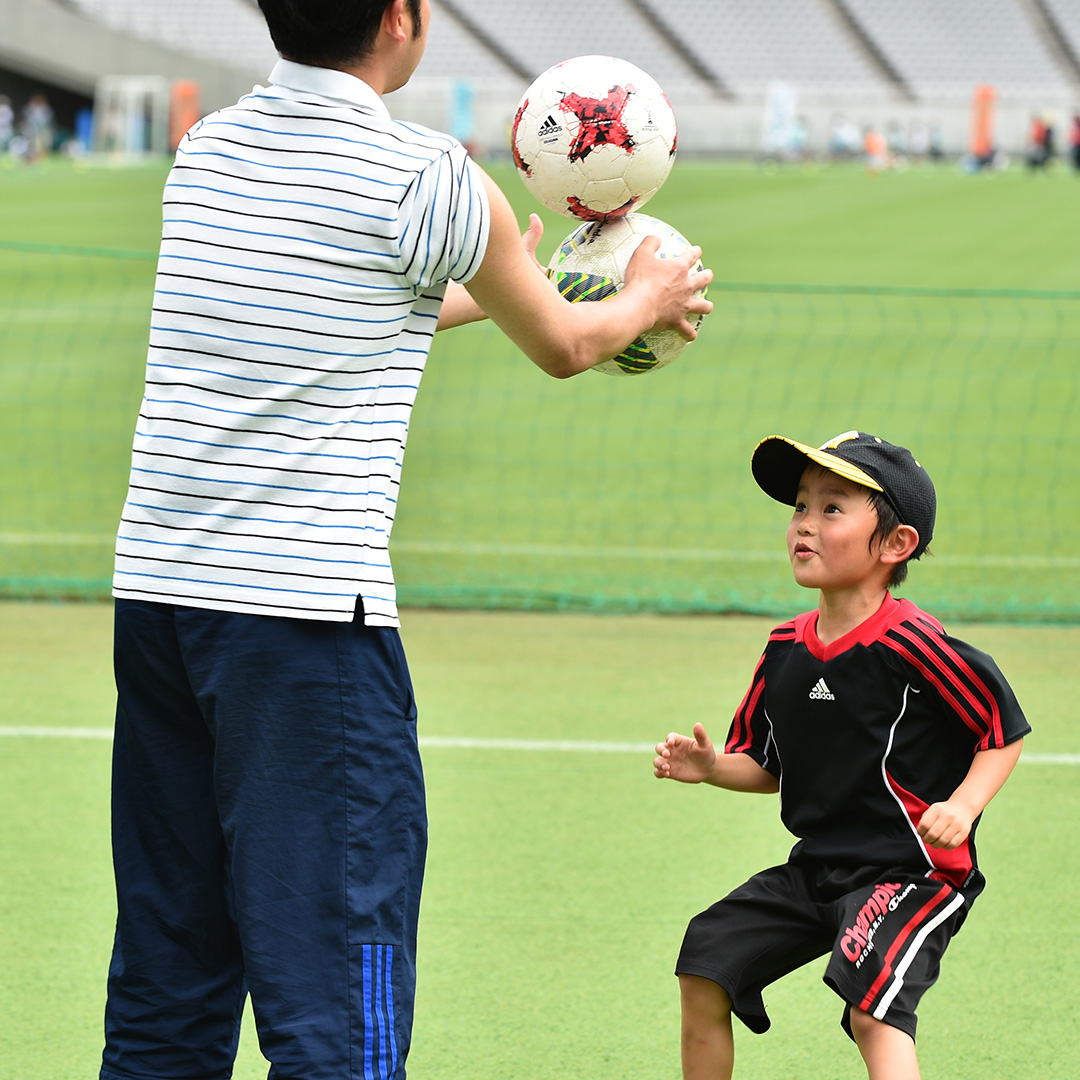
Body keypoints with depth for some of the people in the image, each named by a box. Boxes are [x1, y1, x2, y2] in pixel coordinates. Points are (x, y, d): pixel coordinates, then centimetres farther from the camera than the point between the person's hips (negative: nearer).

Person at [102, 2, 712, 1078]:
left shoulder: (205, 150, 11)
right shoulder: (426, 180, -7)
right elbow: (562, 347, 11)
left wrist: (487, 289, 45)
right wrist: (647, 298, 33)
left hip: (152, 587, 7)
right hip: (309, 607, -7)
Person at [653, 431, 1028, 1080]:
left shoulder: (912, 646, -17)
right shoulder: (785, 650, 6)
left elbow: (1007, 733, -10)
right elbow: (769, 767, 17)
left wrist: (962, 806, -24)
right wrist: (711, 768, -2)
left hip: (910, 873, -8)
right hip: (814, 869, 8)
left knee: (874, 1008, -29)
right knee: (705, 968, 9)